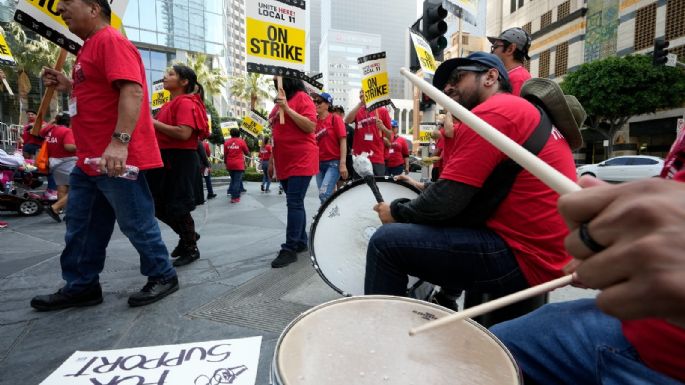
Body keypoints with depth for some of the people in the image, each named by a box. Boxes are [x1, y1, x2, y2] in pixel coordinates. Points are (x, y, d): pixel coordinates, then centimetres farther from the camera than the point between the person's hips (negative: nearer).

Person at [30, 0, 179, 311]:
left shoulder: (111, 41, -9)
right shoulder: (91, 47, 23)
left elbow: (132, 90, -24)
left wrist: (119, 142, -34)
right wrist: (68, 86, 16)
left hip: (117, 159, -10)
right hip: (89, 160, 10)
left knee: (136, 224, -1)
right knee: (81, 228, 14)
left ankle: (163, 277, 16)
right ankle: (81, 287, 26)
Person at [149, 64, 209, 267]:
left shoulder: (185, 103, -11)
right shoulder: (170, 104, 17)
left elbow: (184, 133, -26)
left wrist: (154, 122, -17)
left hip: (180, 161, -9)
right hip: (165, 159, 10)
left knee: (178, 207, -1)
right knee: (159, 206, 15)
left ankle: (191, 249, 17)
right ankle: (187, 235, 33)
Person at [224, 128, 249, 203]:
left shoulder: (226, 142, 8)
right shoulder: (241, 141, -1)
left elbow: (225, 154, 9)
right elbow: (247, 152, 7)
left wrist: (226, 163, 17)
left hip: (230, 164, 4)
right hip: (239, 164, -4)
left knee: (233, 180, 19)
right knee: (237, 181, -3)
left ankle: (232, 193, 19)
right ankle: (235, 197, -6)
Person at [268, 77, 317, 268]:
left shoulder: (302, 97, -5)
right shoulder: (279, 102, 18)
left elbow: (311, 126, -17)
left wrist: (287, 108, -17)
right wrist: (272, 161, 20)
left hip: (301, 162, -8)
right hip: (285, 163, 8)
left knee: (294, 203, -9)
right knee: (295, 203, 12)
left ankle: (290, 249, -3)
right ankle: (301, 242, 22)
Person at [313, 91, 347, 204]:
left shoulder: (335, 119, -3)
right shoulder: (314, 120, 8)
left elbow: (343, 141, -8)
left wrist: (343, 164, -16)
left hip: (334, 162, -5)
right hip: (319, 163, 5)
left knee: (324, 194, -17)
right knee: (325, 195, 9)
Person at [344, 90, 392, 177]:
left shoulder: (382, 111, 6)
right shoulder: (357, 111, 12)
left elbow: (390, 135, 9)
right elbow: (347, 121, -11)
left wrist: (383, 127, -11)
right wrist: (360, 104, -11)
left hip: (377, 158, -2)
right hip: (359, 157, 2)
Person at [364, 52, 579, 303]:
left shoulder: (492, 112, -14)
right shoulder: (522, 109, 17)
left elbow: (446, 201, -19)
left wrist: (397, 212, -3)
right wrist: (428, 189, 14)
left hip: (524, 260, -10)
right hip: (546, 251, 11)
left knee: (386, 242, -13)